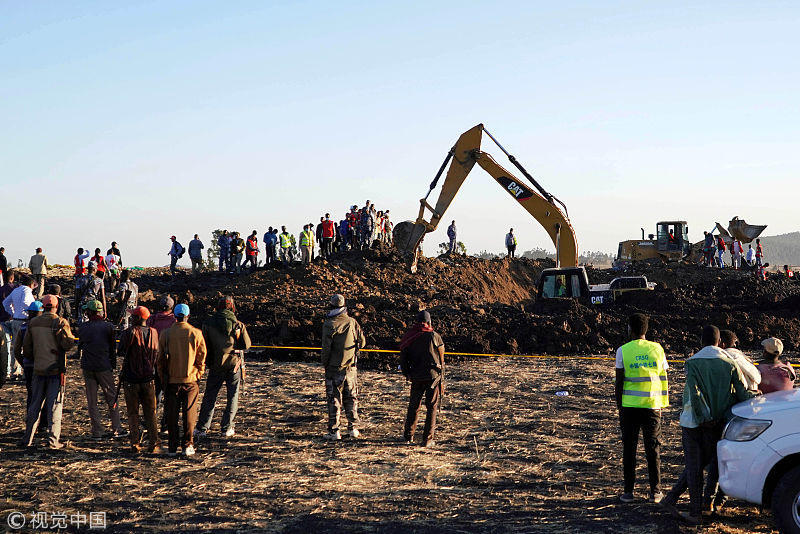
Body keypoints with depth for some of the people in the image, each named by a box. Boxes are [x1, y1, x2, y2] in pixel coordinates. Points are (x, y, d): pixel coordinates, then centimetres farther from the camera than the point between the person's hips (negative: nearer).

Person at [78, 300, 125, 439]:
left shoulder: (83, 327, 2)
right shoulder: (108, 326, -4)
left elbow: (80, 347, 14)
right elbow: (113, 348, 0)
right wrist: (113, 366, 9)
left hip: (87, 368, 2)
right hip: (104, 367, -2)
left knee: (91, 401, 7)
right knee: (111, 398, 8)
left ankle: (97, 431, 6)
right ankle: (116, 429, 8)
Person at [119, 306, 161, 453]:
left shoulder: (129, 333, -12)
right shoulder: (153, 333, 0)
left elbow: (121, 351, -3)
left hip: (131, 379, -3)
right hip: (148, 378, 3)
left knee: (133, 413, 7)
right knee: (150, 412, 11)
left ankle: (135, 443, 6)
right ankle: (154, 442, 5)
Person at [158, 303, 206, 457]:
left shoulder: (165, 334, -2)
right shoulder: (196, 333, -4)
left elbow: (161, 358, 3)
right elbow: (201, 357, -1)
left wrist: (163, 378, 13)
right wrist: (199, 375, 12)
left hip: (171, 380, 1)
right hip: (190, 380, -1)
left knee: (172, 414, 8)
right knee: (189, 413, 6)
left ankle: (173, 447, 10)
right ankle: (187, 445, 5)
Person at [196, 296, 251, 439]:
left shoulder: (208, 324, -3)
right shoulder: (238, 325, -8)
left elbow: (204, 345, 1)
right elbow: (247, 345, -3)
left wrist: (207, 361, 14)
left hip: (216, 364, 1)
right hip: (234, 363, -1)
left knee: (209, 396, 9)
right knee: (233, 396, 9)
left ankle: (202, 428, 9)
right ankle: (227, 428, 7)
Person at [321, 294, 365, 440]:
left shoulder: (329, 325, -13)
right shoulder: (352, 322, -1)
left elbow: (326, 347, -13)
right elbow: (362, 342, 4)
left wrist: (324, 364, 1)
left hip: (334, 368, -4)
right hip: (351, 368, 4)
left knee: (334, 400, 2)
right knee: (351, 398, 14)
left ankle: (334, 431, 2)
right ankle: (353, 428, 18)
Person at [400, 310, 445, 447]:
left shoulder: (408, 338, 5)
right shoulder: (434, 336, -5)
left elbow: (403, 360, 6)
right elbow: (441, 359, -1)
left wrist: (408, 374, 16)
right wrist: (442, 379, 9)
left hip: (416, 376, 3)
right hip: (433, 375, -3)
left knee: (413, 406, 16)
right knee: (432, 407, 3)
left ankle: (408, 436, 23)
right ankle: (428, 439, 2)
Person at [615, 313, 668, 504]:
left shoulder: (623, 351, -4)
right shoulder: (657, 349, 3)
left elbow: (619, 382, -4)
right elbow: (664, 379, 6)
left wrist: (619, 407, 5)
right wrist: (661, 406, 15)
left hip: (629, 405, -2)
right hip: (652, 405, 2)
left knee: (629, 448, 6)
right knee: (653, 449, 8)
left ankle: (628, 491, 9)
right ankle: (655, 492, 11)